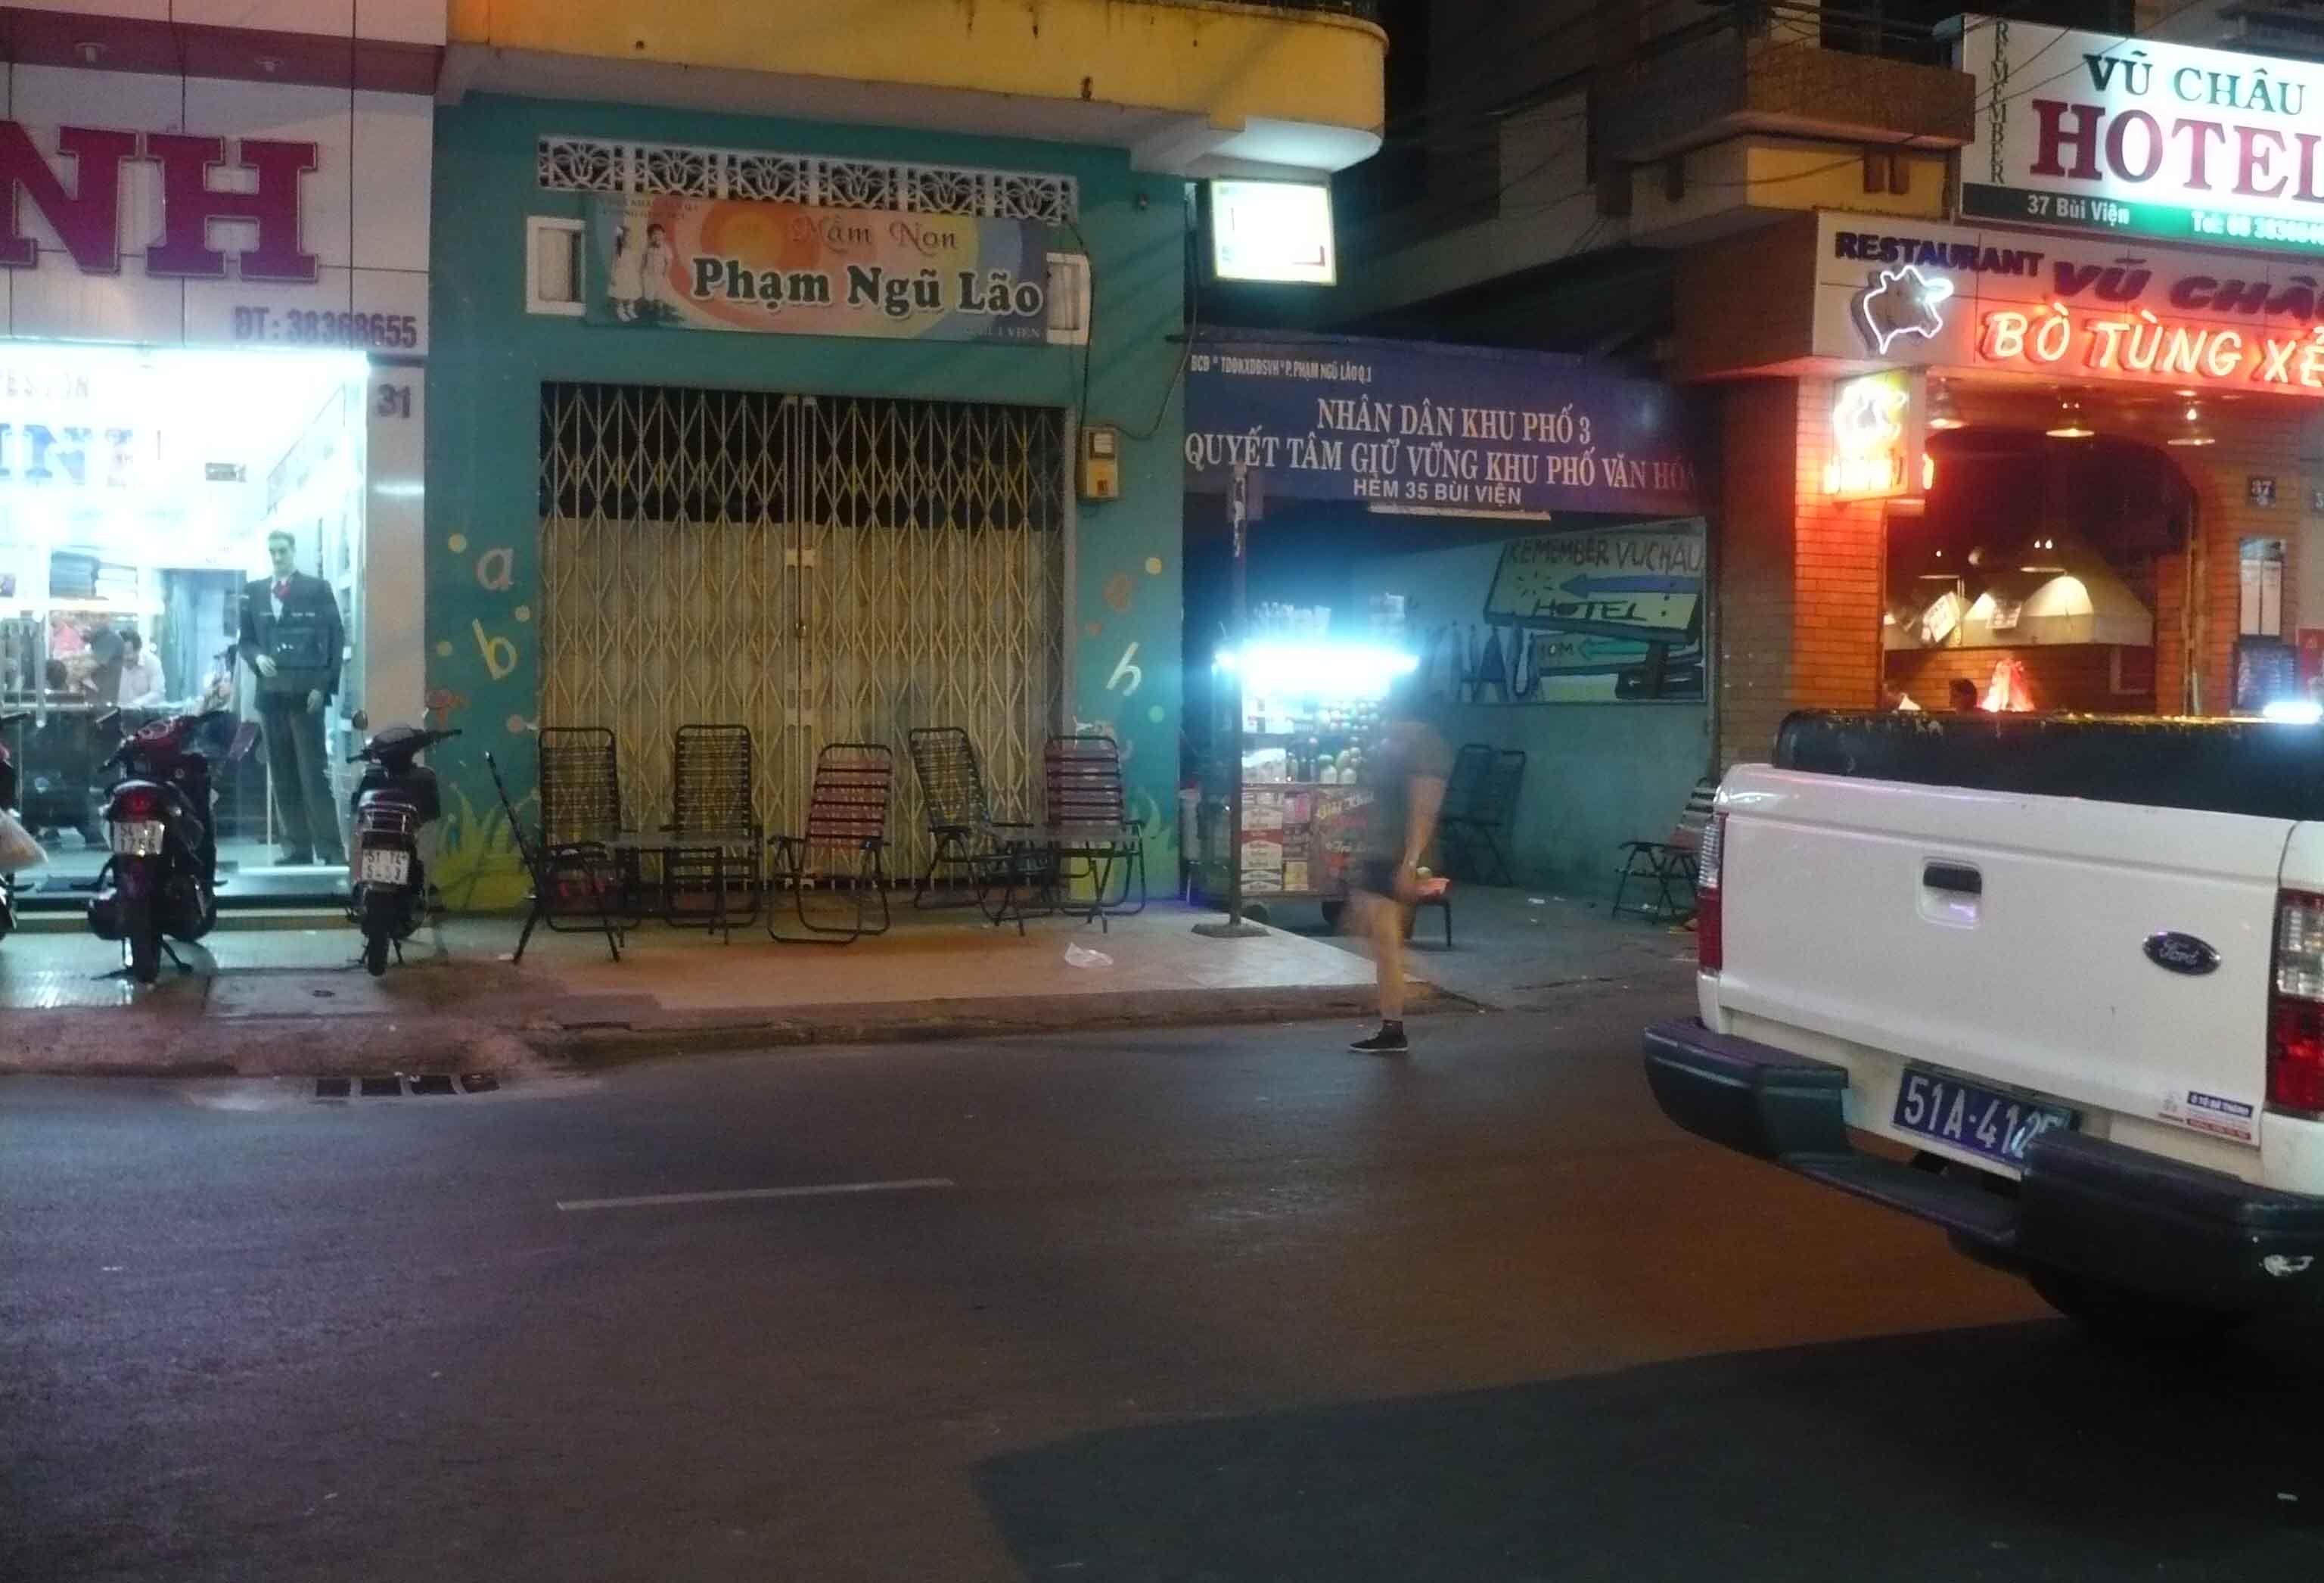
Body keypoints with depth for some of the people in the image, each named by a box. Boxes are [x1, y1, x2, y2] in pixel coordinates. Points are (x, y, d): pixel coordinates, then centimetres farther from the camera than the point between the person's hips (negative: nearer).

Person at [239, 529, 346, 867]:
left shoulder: (318, 589, 2)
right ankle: (297, 849, 7)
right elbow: (246, 640, 16)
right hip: (270, 693, 4)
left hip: (306, 692, -4)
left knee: (314, 773, -7)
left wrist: (323, 686, -9)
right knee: (283, 776, 3)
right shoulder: (254, 592, 13)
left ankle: (331, 849, -5)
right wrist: (257, 658, -7)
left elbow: (336, 639, -1)